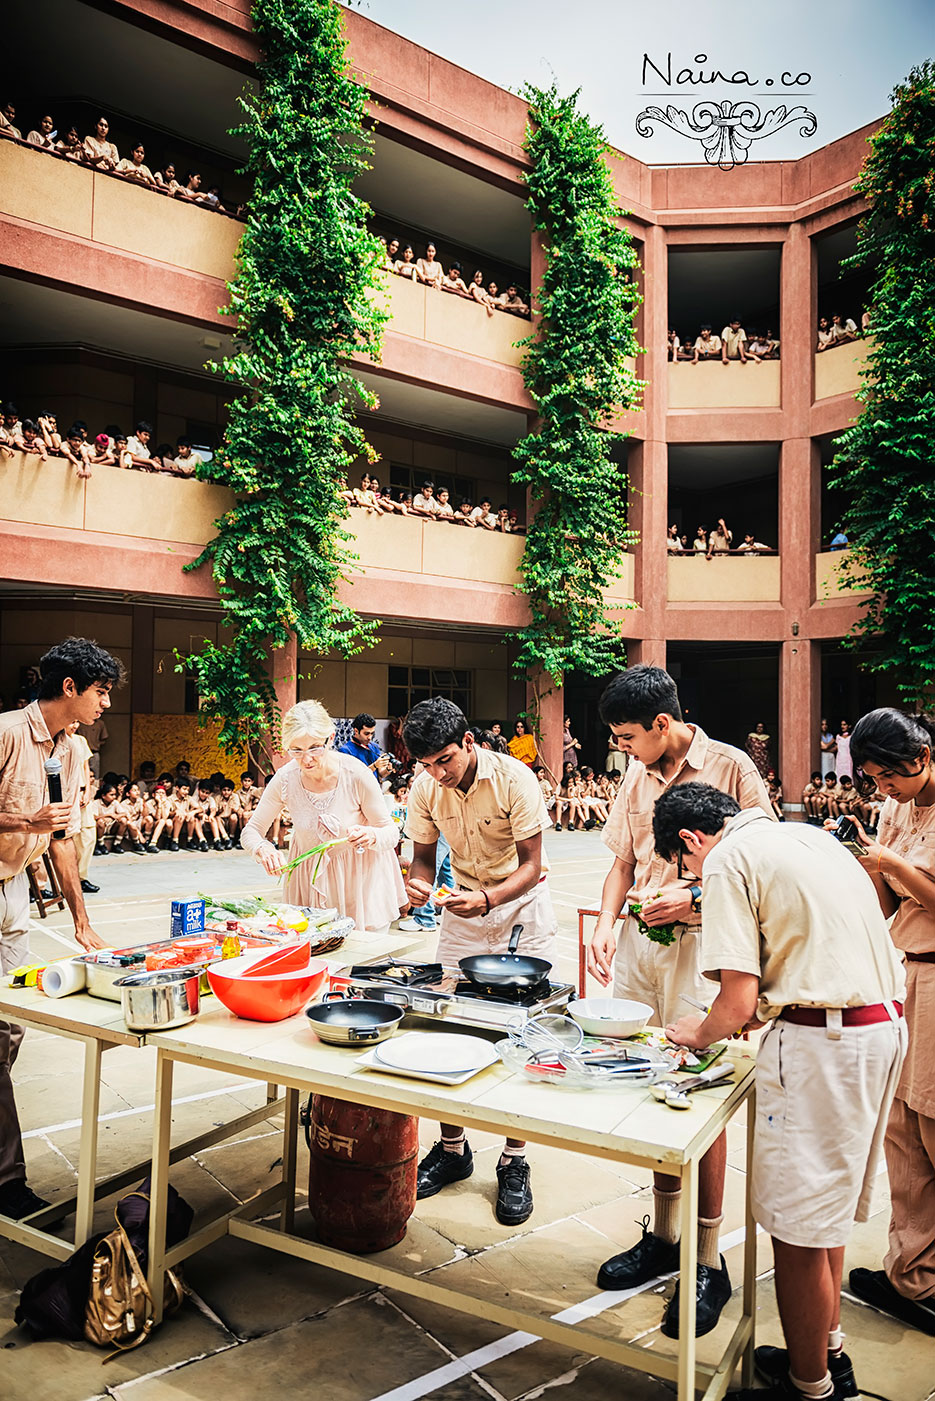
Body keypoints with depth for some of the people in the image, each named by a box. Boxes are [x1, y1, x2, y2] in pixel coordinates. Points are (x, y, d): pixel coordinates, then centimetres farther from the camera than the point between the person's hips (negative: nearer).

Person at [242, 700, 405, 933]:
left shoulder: (356, 774, -21)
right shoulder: (285, 779, -16)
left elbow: (391, 833, -11)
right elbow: (250, 832, -5)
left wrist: (370, 836, -33)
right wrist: (263, 849, -27)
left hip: (360, 878, -1)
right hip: (309, 878, 2)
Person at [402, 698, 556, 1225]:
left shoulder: (515, 779, -24)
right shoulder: (425, 789, -11)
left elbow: (531, 865, -20)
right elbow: (425, 855, 2)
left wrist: (487, 899, -38)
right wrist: (419, 882, -21)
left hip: (522, 904, -4)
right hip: (465, 905, 4)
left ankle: (515, 1162, 11)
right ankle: (452, 1148, 19)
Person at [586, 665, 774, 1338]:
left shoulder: (731, 767, -7)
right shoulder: (636, 779, 12)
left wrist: (695, 897, -16)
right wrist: (607, 924, 2)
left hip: (702, 945, -6)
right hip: (638, 943, 6)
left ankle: (709, 1263, 15)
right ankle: (663, 1236, 29)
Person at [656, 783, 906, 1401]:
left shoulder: (727, 860, -10)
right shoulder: (809, 835, 15)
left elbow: (739, 1001, -14)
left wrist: (699, 1033, 6)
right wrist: (769, 1007, 24)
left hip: (821, 1043, -9)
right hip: (886, 1024, 9)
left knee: (798, 1226, 7)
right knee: (828, 1204, 24)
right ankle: (827, 1350, 40)